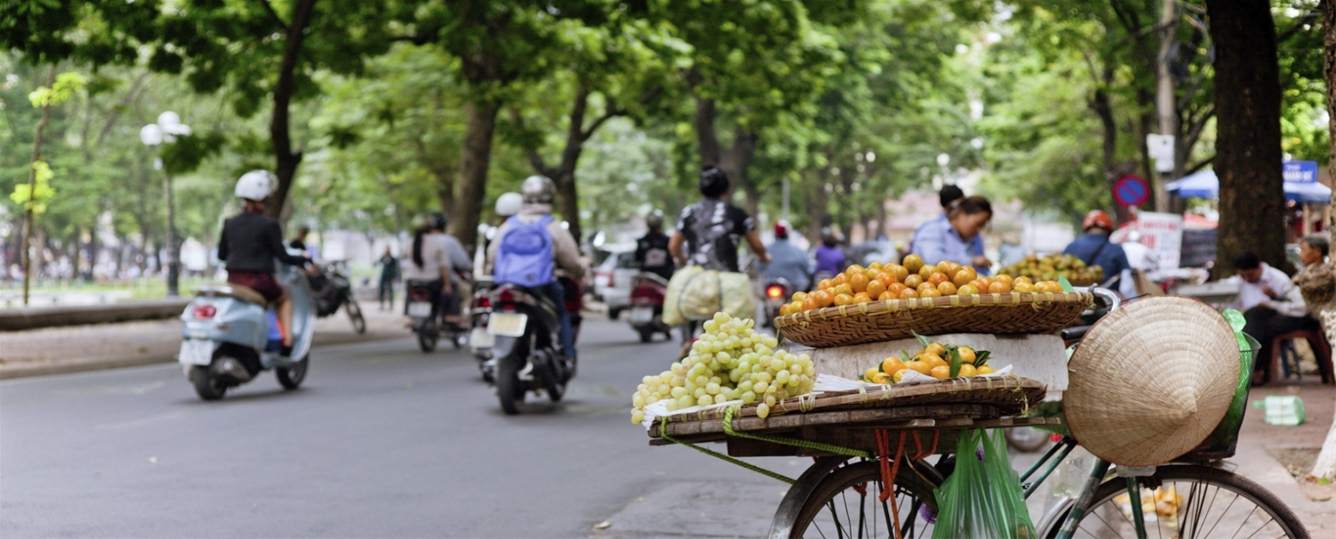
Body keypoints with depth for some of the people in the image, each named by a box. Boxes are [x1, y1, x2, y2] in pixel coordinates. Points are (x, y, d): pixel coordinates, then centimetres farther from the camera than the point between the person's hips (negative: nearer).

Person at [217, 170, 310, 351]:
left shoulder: (229, 223, 4)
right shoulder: (269, 224, -10)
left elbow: (221, 254, 12)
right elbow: (282, 256, -8)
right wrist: (303, 259, 9)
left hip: (234, 281, 4)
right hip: (260, 281, -4)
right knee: (285, 300, 25)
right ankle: (287, 342, 13)